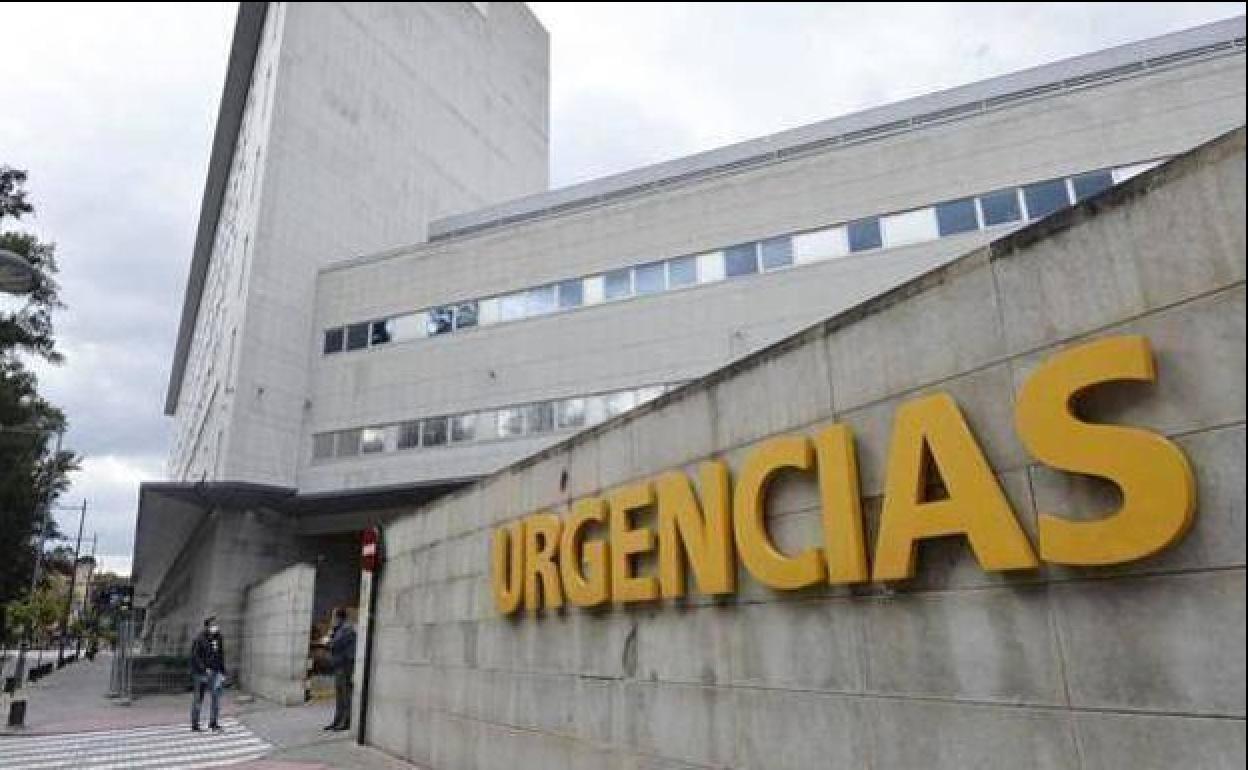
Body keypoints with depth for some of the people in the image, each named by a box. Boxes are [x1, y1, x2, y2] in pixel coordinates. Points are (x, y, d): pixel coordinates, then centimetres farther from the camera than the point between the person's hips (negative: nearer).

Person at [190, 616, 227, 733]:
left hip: (215, 672, 5)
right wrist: (204, 669, -18)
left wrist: (223, 673, 13)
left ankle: (213, 724, 3)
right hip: (200, 672, -5)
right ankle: (195, 725, 19)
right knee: (198, 698, 6)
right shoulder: (199, 639, -9)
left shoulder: (218, 639, 9)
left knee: (216, 696, -3)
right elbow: (195, 656, -12)